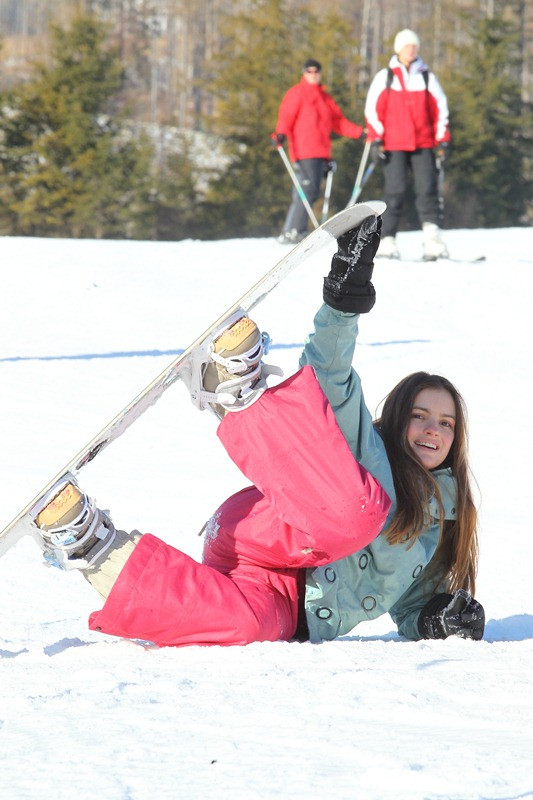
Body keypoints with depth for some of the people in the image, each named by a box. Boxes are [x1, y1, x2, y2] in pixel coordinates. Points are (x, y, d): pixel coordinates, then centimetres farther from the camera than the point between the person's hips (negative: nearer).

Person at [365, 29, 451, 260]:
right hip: (394, 145, -1)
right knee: (396, 191, -8)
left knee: (427, 189, -9)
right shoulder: (385, 77, 6)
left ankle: (433, 240, -14)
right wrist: (376, 140, -4)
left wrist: (442, 140, 7)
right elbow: (373, 109, 5)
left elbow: (440, 109, 13)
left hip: (423, 144, 1)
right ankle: (387, 240, -3)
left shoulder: (427, 77, 10)